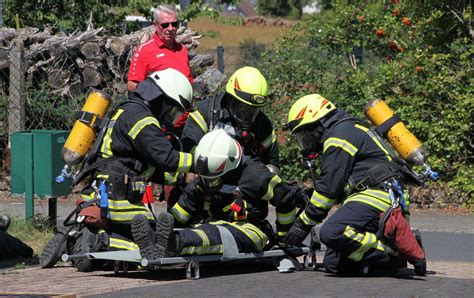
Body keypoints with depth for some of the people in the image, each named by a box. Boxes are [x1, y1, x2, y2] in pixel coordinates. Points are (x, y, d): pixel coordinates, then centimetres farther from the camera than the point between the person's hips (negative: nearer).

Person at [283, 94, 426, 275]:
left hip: (377, 196, -10)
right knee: (333, 263, 0)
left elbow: (329, 188, -12)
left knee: (332, 233, -31)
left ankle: (393, 254, -23)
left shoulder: (339, 135, -7)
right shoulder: (347, 130, 27)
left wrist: (303, 224, -5)